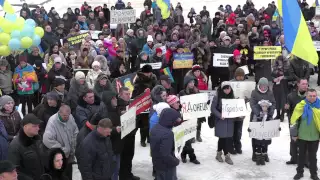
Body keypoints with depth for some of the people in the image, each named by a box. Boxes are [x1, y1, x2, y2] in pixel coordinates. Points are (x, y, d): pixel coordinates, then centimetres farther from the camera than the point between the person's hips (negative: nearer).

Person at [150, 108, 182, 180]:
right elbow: (165, 155, -32)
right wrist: (176, 161, -18)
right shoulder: (167, 134, -31)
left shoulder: (154, 129, -2)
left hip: (157, 163, 8)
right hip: (167, 166, -8)